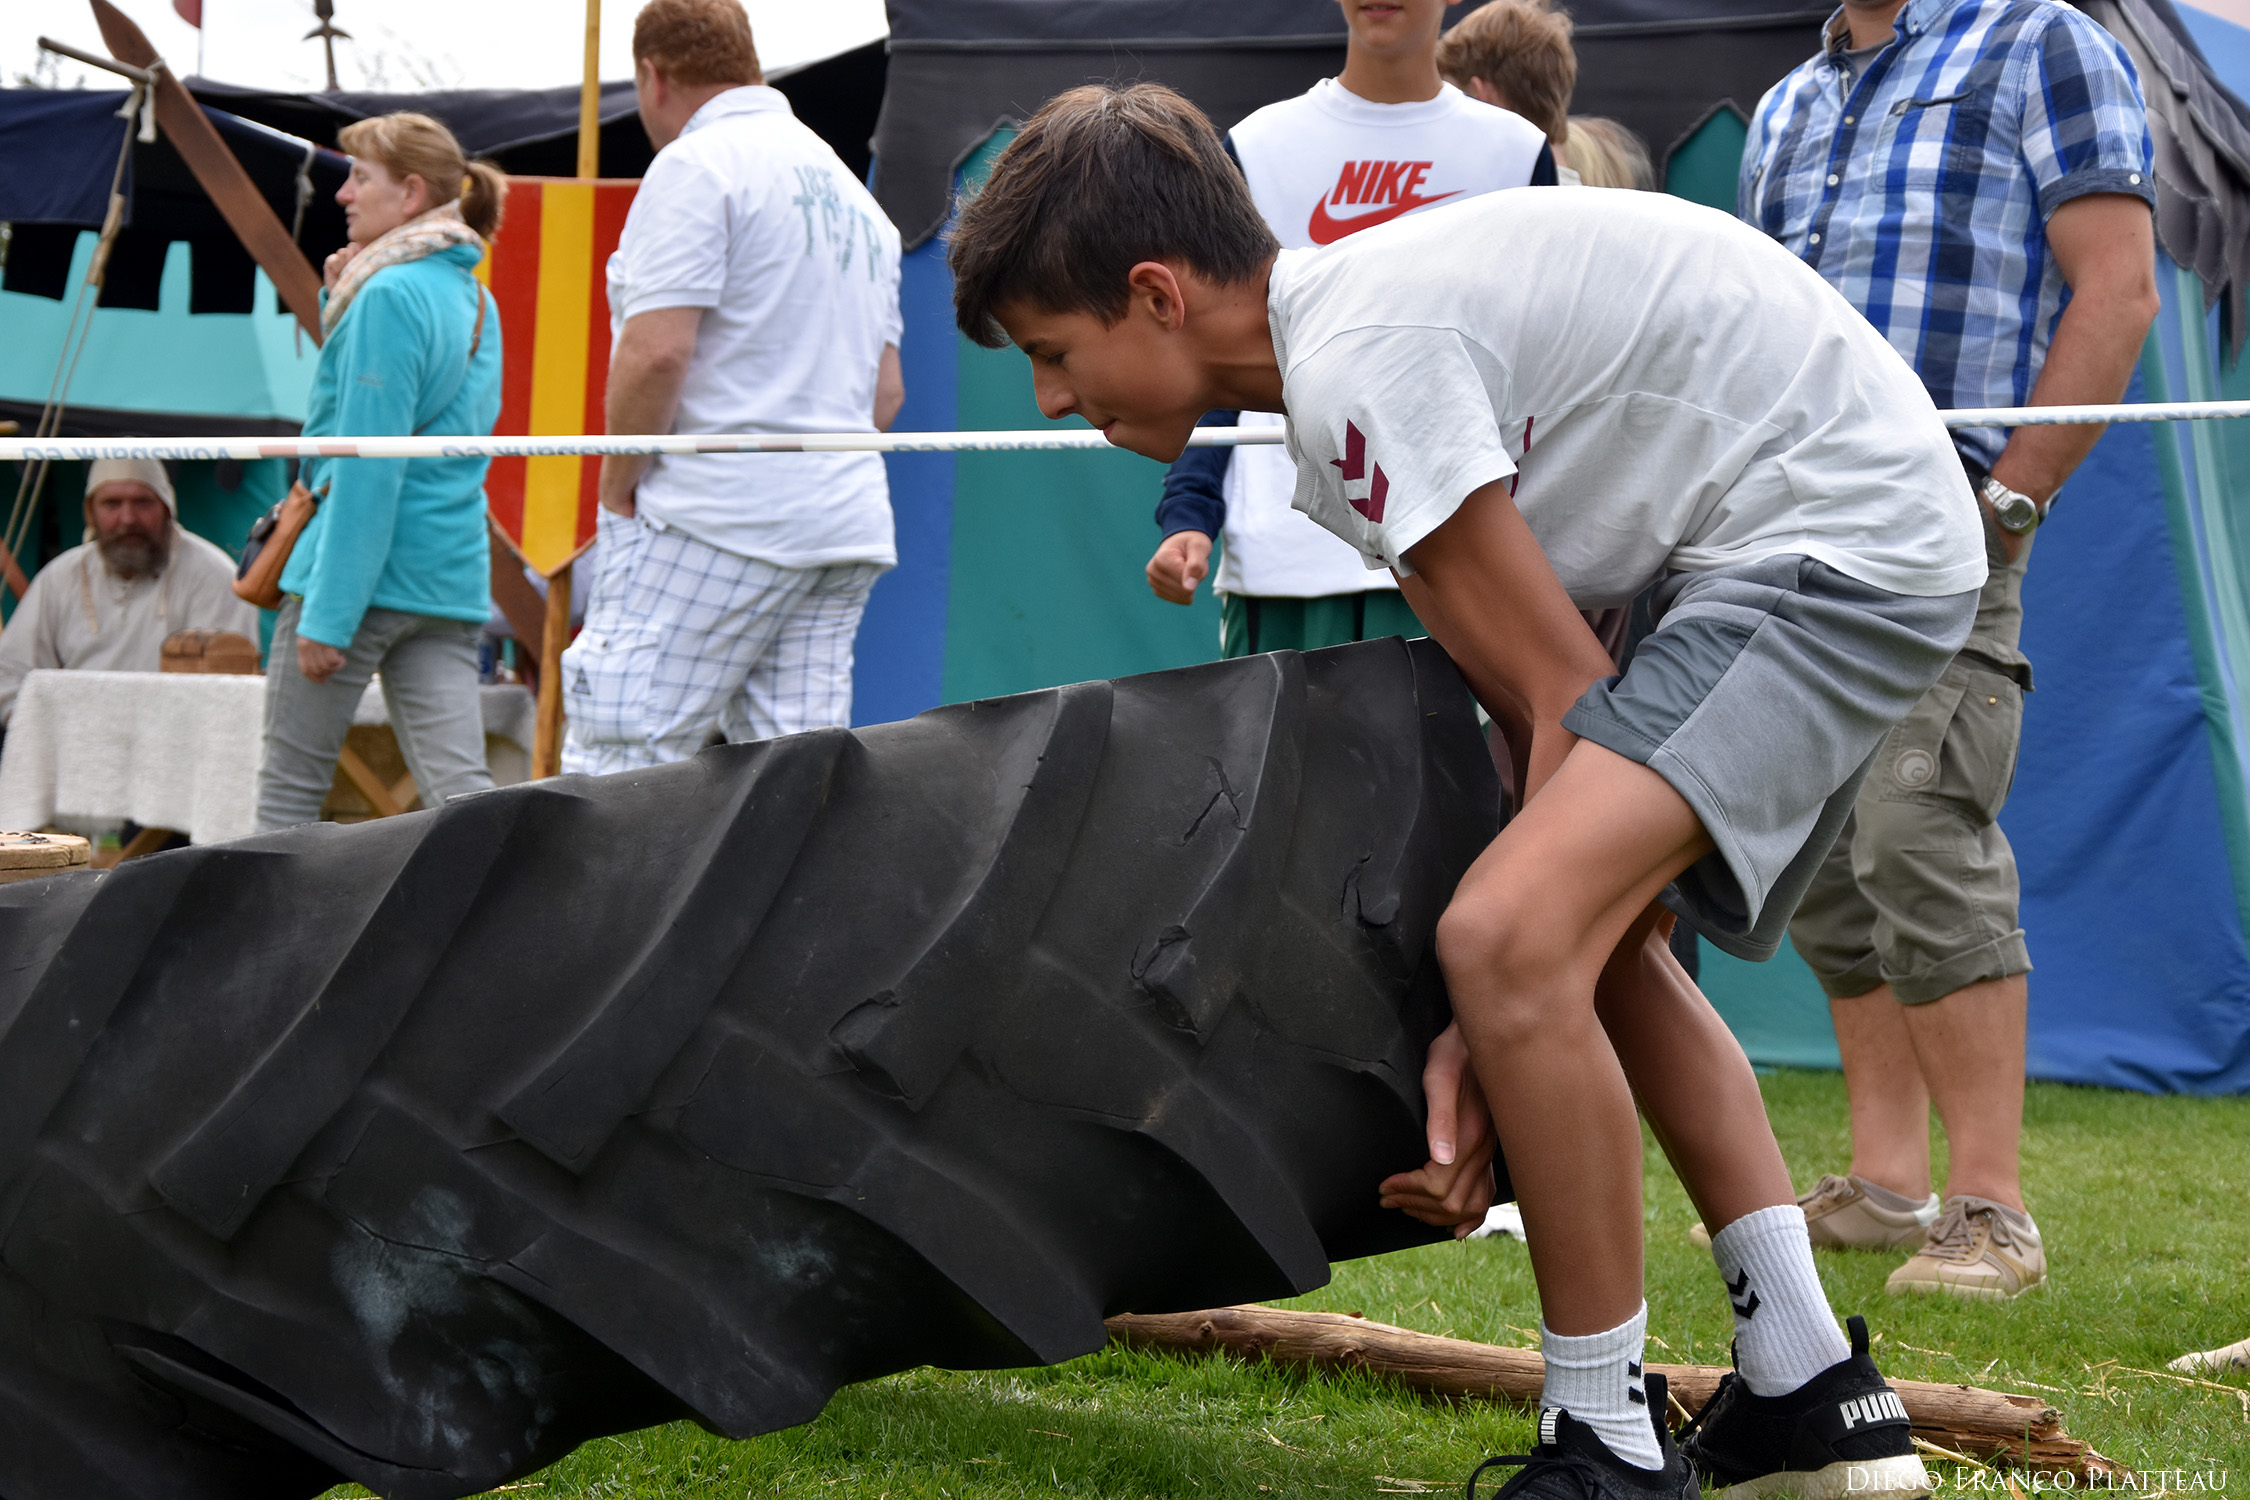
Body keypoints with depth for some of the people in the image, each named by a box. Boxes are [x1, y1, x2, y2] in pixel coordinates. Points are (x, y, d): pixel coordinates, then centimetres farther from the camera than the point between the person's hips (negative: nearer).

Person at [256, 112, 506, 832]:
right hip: (452, 575, 8)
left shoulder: (391, 295, -13)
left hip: (365, 566, -8)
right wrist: (341, 302, 13)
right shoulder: (476, 298, 14)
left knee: (291, 784, 6)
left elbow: (367, 465, -18)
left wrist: (327, 612, -18)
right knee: (459, 788, 0)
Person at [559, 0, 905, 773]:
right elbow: (886, 390, 23)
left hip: (713, 526, -8)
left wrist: (616, 486, -5)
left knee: (614, 770, -9)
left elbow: (657, 352, -16)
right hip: (847, 524, 8)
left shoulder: (695, 166, -6)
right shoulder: (850, 191, 21)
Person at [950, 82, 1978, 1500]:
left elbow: (1570, 703, -18)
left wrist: (1495, 1018, -13)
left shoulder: (1360, 371, -20)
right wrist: (1495, 1036, 2)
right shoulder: (1351, 330, 11)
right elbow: (1538, 699, 8)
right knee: (1598, 935, 24)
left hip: (1840, 544, -11)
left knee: (1516, 935, -23)